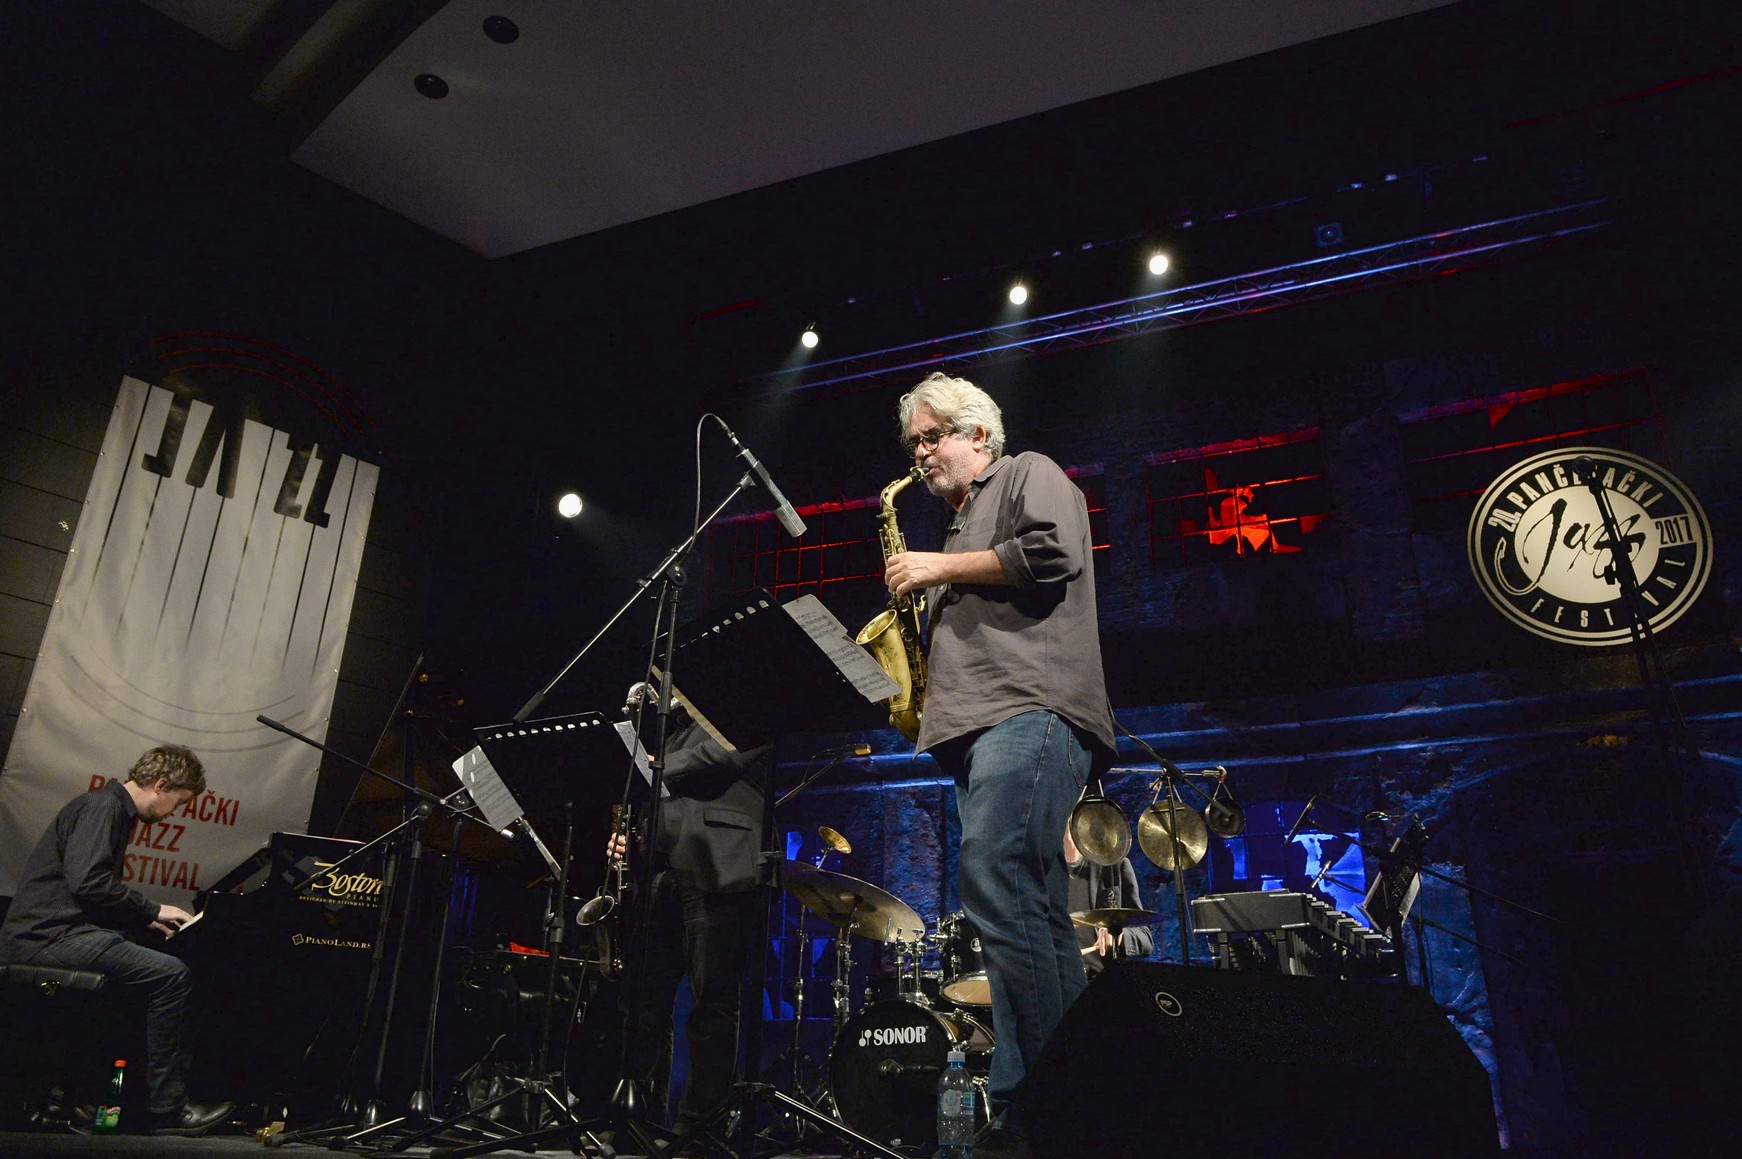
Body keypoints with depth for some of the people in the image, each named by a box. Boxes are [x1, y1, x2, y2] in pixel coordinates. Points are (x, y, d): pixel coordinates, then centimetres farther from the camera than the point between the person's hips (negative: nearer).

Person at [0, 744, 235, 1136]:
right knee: (169, 975, -21)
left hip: (62, 931, 11)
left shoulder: (115, 810, 21)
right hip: (46, 936, -11)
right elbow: (86, 881, -23)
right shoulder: (102, 806, -11)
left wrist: (147, 920, 13)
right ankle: (166, 1110, -14)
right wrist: (152, 910, -12)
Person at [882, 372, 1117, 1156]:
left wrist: (942, 568, -4)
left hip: (1030, 709, -9)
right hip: (981, 725, 10)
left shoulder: (1029, 475, 11)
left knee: (992, 880, -24)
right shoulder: (961, 524, 34)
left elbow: (1053, 553, -10)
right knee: (1034, 912, 3)